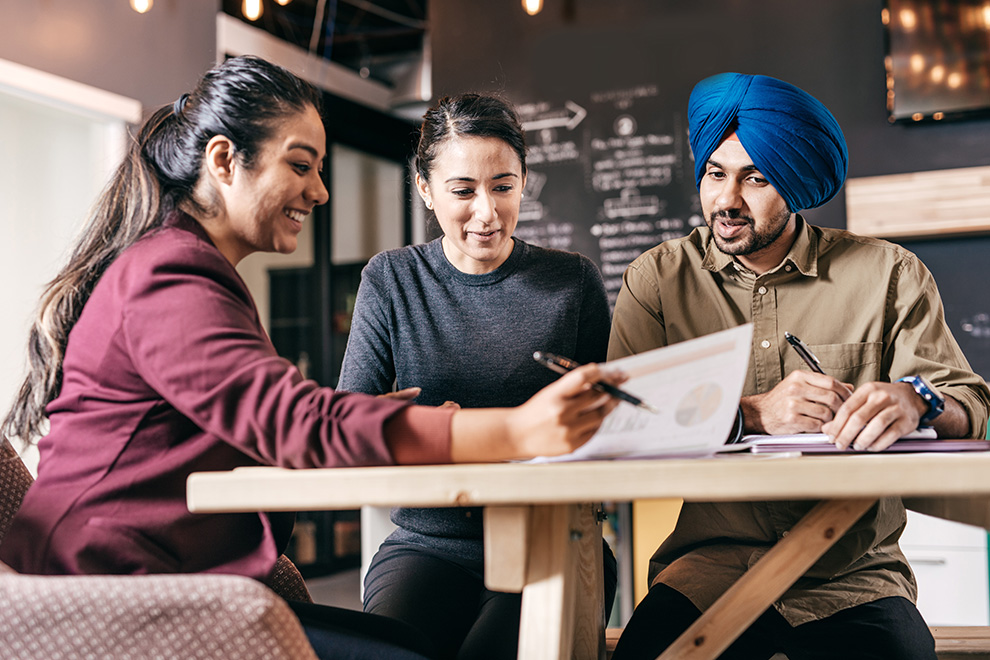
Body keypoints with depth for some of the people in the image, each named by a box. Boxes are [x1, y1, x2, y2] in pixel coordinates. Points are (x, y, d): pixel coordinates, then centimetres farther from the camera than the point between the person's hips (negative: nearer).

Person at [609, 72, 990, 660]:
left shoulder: (890, 275, 4)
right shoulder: (657, 279, 5)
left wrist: (915, 402, -24)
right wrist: (751, 413, -19)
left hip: (855, 574, 1)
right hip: (709, 564, 0)